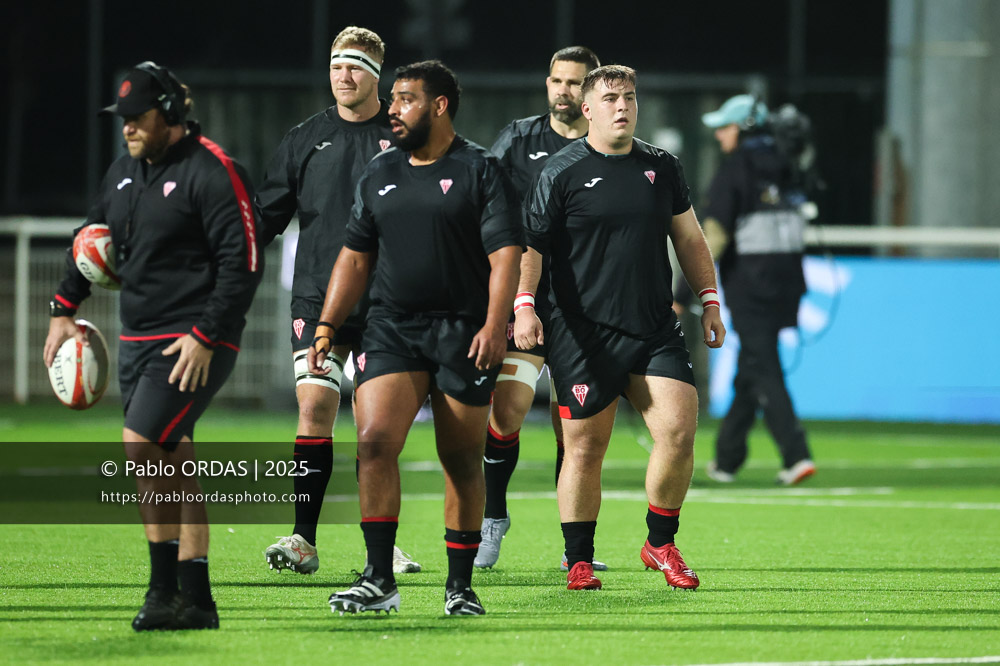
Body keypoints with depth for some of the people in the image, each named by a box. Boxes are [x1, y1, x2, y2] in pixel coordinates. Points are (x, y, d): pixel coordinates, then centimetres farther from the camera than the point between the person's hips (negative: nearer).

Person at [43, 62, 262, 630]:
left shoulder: (213, 173, -12)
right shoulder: (124, 173, 14)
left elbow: (243, 262, -15)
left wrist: (205, 337, -19)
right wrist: (65, 309, 18)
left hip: (194, 344, -8)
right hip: (138, 341, 8)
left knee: (141, 444, -19)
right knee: (171, 465, 7)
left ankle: (165, 590, -14)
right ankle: (195, 600, 9)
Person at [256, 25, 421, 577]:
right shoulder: (306, 139, 8)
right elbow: (267, 215, 12)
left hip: (384, 304, -1)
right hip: (316, 298, 1)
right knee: (314, 407, -9)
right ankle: (303, 539, -7)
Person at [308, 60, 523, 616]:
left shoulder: (479, 170, -1)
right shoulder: (378, 174, 14)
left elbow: (505, 254, -7)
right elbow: (355, 257, 19)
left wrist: (495, 324, -19)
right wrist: (326, 327, 11)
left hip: (463, 333, -3)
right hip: (392, 327, 3)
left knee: (462, 461, 3)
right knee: (374, 441, -14)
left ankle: (460, 585, 15)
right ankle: (379, 580, -12)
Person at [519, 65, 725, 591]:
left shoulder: (662, 168, 12)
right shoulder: (562, 172, -2)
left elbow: (689, 238, 22)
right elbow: (528, 245, -5)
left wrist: (709, 300, 18)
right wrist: (523, 305, -18)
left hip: (655, 330, 3)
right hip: (583, 335, -3)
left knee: (679, 431, -9)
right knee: (584, 448, 0)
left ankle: (660, 544, 9)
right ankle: (579, 562, 12)